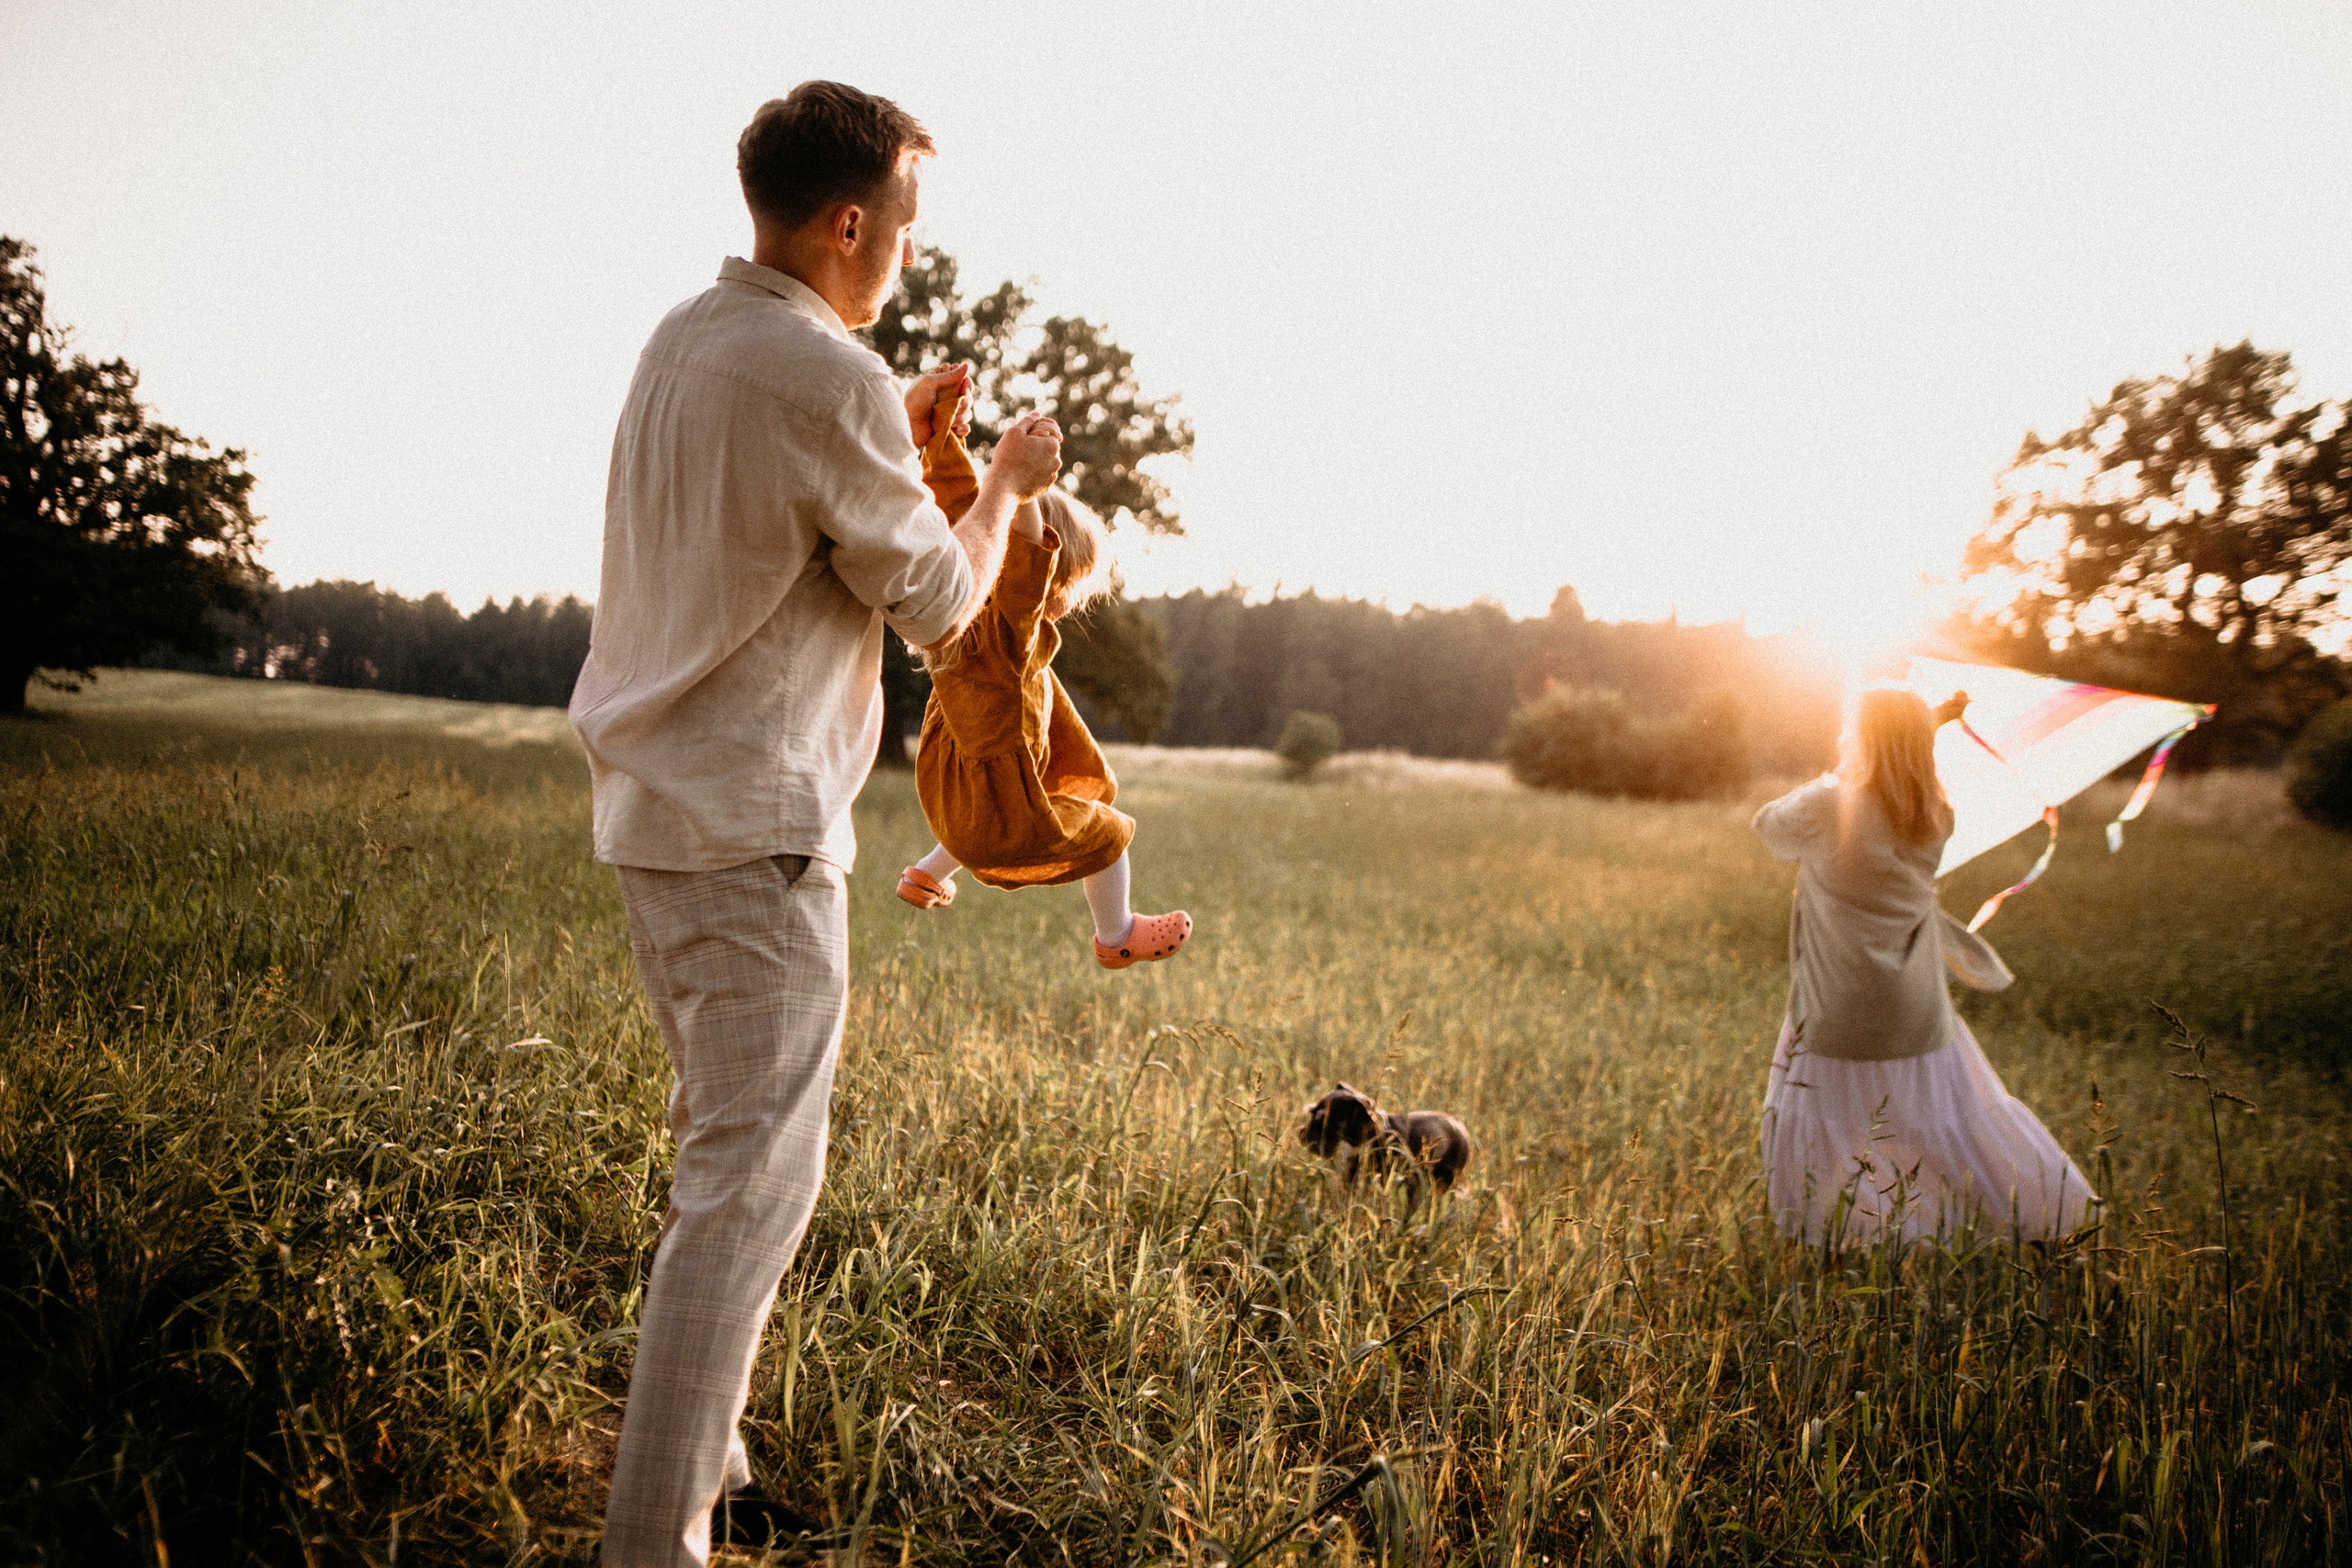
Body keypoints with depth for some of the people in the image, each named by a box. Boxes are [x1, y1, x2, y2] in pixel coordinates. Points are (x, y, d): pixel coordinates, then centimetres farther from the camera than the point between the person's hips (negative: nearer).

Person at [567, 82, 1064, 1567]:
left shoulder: (683, 339, 11)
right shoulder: (826, 378, -16)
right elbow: (938, 602, -7)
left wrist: (897, 435, 22)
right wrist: (1009, 481, 9)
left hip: (658, 804, 10)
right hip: (752, 829, -10)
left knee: (731, 1150, 17)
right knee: (755, 1178, -4)